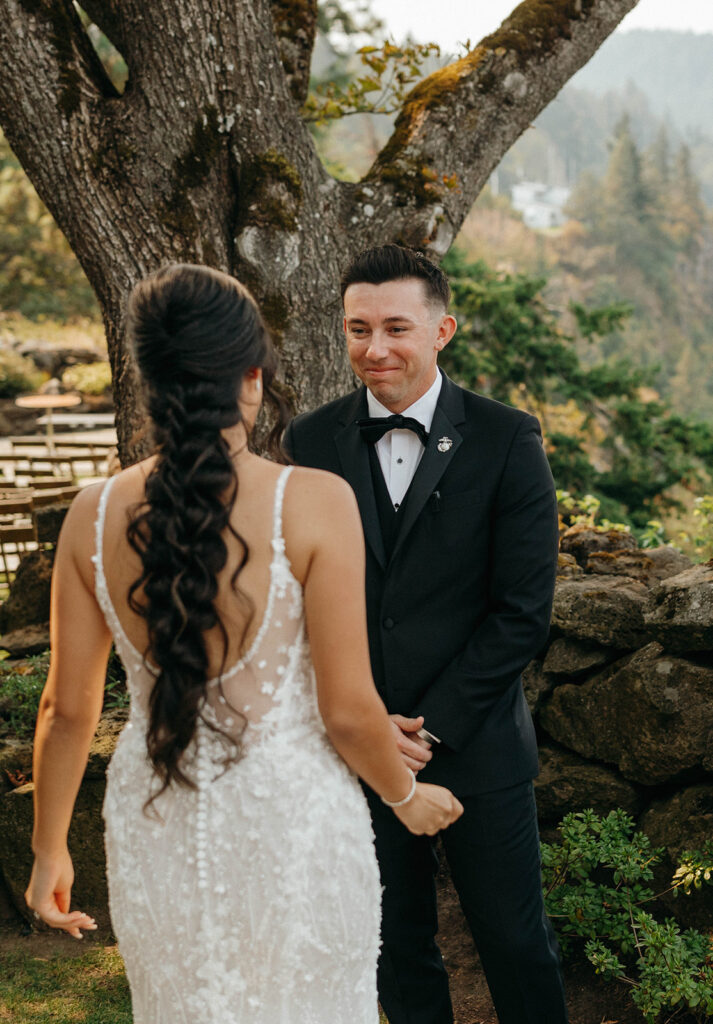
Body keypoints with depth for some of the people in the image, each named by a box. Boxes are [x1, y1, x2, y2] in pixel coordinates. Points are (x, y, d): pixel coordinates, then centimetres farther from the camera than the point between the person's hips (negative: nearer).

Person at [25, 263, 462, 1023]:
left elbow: (67, 708, 0)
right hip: (292, 822, -3)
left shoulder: (95, 517, -8)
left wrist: (49, 850, 14)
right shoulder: (313, 503, -18)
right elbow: (348, 711, -15)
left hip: (157, 828, 3)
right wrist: (406, 796, 6)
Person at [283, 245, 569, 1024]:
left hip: (476, 746, -2)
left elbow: (523, 609, -9)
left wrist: (432, 725, -12)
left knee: (516, 944, 10)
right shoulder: (311, 441, 0)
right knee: (396, 948, 15)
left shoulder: (507, 440, -7)